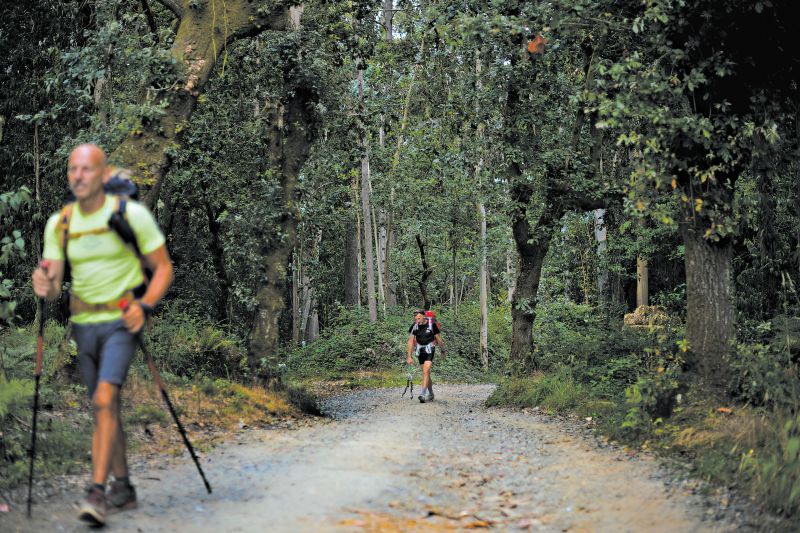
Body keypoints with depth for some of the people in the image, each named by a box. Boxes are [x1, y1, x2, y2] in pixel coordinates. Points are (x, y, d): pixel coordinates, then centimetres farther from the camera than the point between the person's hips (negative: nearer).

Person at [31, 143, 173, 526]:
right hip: (83, 323, 5)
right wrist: (46, 288, -23)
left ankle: (97, 492, -18)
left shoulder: (132, 214, -10)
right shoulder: (58, 224, 2)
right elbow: (54, 286, 1)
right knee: (103, 407, 11)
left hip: (122, 321, -5)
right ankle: (122, 488, 24)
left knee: (105, 398, -20)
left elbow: (163, 268, -4)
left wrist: (144, 306, -20)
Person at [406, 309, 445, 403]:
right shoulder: (414, 326, -9)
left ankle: (422, 394, -24)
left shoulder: (432, 324, -16)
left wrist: (443, 351, 7)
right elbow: (410, 341, -7)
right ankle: (430, 394, 26)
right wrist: (409, 356, -11)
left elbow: (438, 339, -3)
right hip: (420, 351, 4)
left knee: (425, 372, -19)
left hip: (429, 350, -4)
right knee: (426, 373, 11)